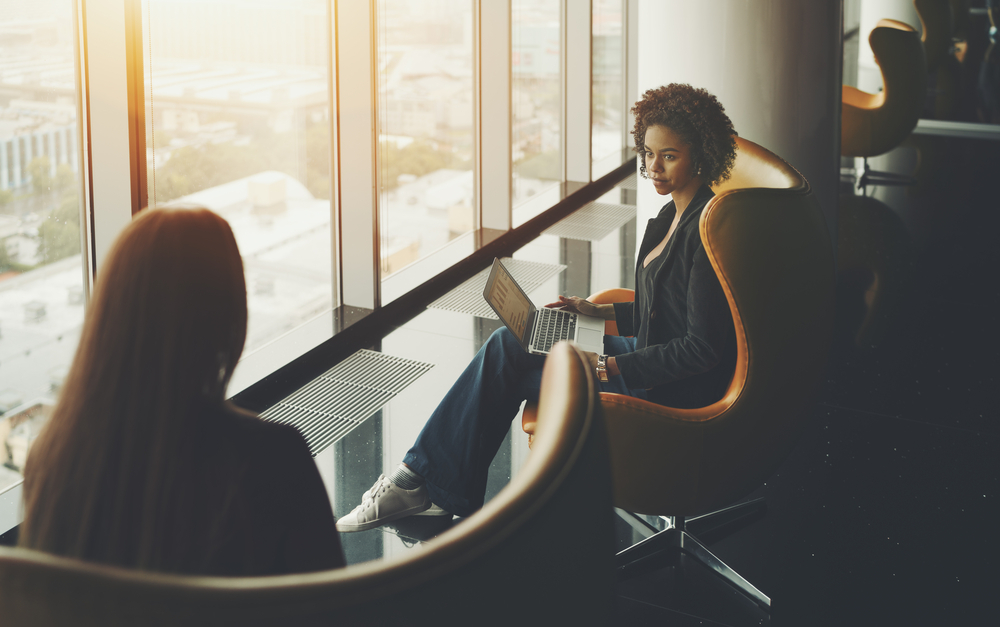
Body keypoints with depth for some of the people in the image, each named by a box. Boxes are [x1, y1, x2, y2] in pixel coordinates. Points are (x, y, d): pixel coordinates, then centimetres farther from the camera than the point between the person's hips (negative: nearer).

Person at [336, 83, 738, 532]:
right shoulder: (673, 215, 11)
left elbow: (702, 348, -22)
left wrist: (605, 368, -20)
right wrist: (600, 310, 11)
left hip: (676, 392, -9)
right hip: (651, 356, 9)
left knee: (504, 367, -8)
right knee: (506, 344, -1)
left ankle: (426, 483, 8)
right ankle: (426, 483, 1)